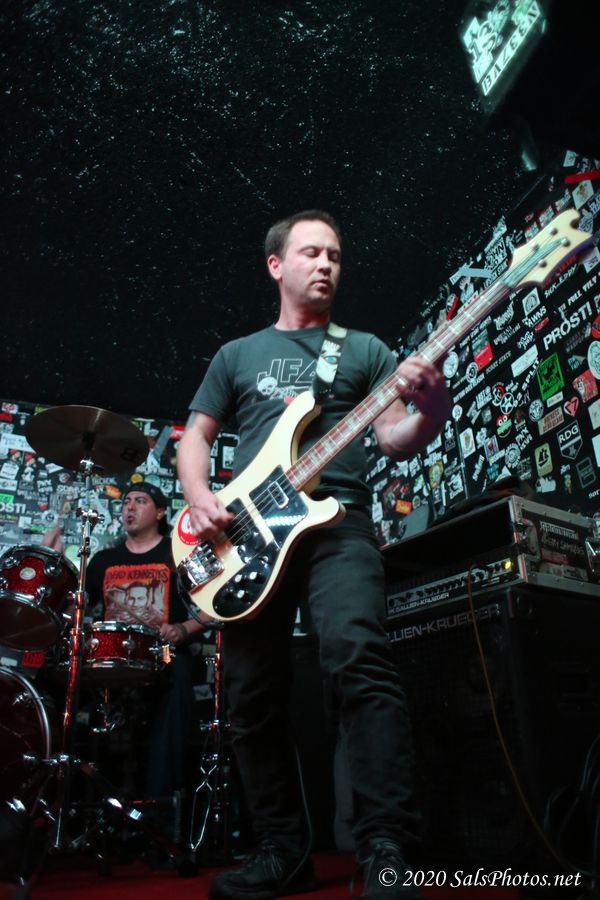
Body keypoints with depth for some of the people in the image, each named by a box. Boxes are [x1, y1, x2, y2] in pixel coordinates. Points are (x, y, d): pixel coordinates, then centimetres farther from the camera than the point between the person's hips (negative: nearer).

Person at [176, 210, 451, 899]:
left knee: (358, 657, -26)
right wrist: (199, 496, -3)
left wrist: (431, 412, -16)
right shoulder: (237, 354, 22)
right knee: (252, 698, 3)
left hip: (336, 523, -2)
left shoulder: (365, 349, 17)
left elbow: (394, 441, 7)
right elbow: (194, 436, 17)